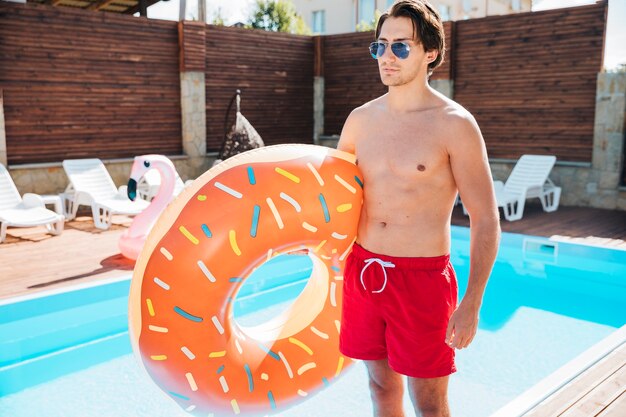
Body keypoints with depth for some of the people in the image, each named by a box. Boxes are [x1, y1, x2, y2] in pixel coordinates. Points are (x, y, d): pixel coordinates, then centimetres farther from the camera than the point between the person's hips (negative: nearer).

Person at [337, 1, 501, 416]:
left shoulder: (454, 124, -10)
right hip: (362, 270, 5)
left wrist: (471, 305, -14)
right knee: (381, 383, 19)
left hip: (421, 277, -4)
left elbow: (486, 219, -10)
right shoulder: (361, 119, 4)